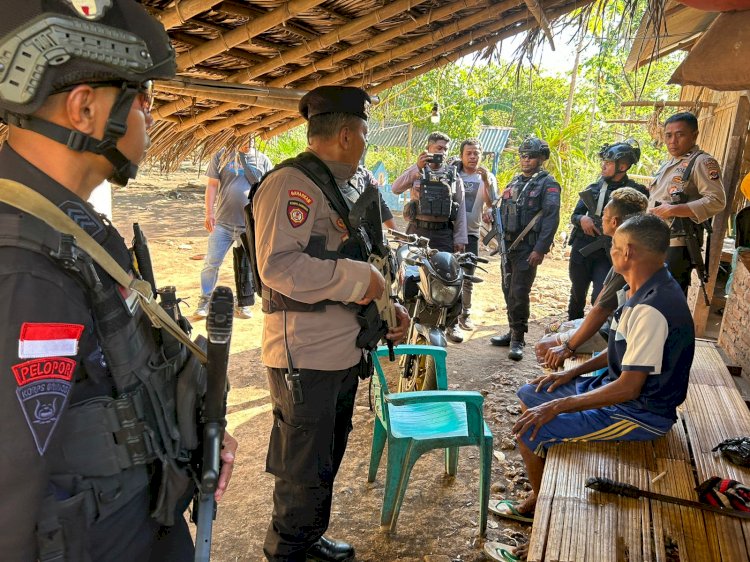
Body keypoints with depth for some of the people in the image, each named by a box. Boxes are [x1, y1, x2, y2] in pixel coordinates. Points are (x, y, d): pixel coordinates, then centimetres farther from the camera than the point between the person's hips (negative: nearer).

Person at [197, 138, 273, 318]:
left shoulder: (263, 160, 7)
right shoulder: (222, 156, 4)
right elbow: (212, 185, 2)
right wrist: (209, 213, -8)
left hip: (251, 224, 1)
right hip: (223, 222, -1)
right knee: (211, 262, 1)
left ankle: (243, 304, 21)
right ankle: (205, 300, 16)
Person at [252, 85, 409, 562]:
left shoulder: (338, 187, 16)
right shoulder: (292, 183, -16)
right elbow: (278, 264, -28)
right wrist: (357, 279, -22)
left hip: (342, 352, 10)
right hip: (306, 357, -10)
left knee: (326, 462, 23)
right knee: (305, 473, 4)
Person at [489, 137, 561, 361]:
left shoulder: (548, 184, -4)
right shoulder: (515, 181, 18)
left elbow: (551, 218, -13)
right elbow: (503, 211, 22)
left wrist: (540, 249, -19)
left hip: (528, 247, -7)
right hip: (508, 244, 7)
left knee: (519, 293, -9)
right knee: (508, 290, 12)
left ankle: (518, 339, 0)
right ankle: (514, 332, 24)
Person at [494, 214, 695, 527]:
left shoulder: (652, 310, -30)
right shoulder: (647, 291, 3)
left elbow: (629, 388, -29)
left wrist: (558, 407, -24)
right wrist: (573, 372, 10)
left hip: (641, 412, -10)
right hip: (617, 385, 10)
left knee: (531, 432, -15)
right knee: (529, 396, 13)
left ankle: (541, 502, 13)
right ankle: (544, 487, 25)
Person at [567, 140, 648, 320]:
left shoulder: (635, 191, -4)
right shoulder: (593, 188, 9)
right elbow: (574, 215, 12)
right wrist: (582, 219, -9)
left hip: (607, 254, -4)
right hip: (581, 250, 5)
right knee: (577, 295, 17)